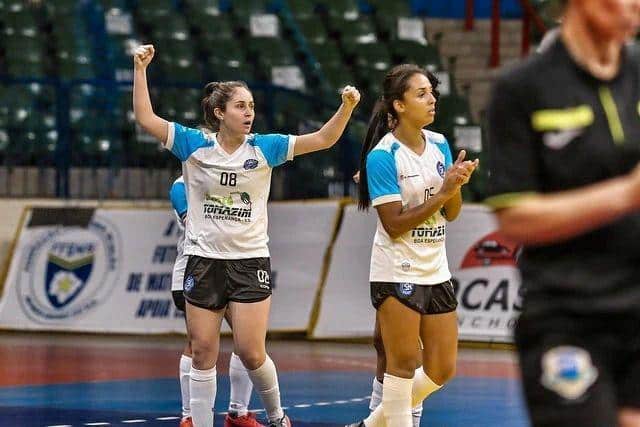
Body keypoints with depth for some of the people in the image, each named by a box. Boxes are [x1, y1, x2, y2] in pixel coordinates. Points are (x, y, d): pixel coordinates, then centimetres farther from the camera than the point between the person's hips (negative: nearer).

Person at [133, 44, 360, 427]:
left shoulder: (264, 148, 0)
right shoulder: (195, 145, -1)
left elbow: (323, 139, -4)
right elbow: (146, 118, -6)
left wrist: (347, 107, -18)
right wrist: (141, 69, -13)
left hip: (250, 262, -1)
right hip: (204, 261, 1)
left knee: (251, 353, -5)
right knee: (203, 353, 4)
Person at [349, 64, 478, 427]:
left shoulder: (439, 144, 7)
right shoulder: (382, 156, -13)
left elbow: (452, 213, 8)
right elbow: (395, 224, -16)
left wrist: (458, 183, -12)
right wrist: (444, 191, -20)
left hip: (436, 271, 7)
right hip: (397, 272, -7)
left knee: (442, 370, 8)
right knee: (403, 365, -3)